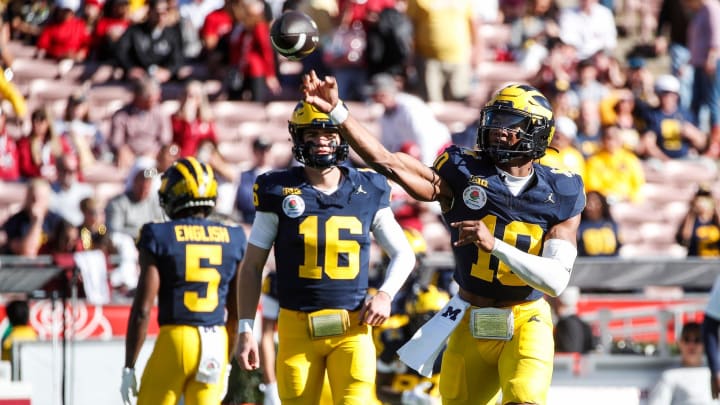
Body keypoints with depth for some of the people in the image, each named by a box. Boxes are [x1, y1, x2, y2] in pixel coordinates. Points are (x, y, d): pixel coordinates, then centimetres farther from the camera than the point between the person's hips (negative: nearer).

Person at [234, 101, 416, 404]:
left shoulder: (368, 192, 4)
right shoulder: (279, 192, 0)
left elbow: (403, 255, 16)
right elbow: (252, 266, 7)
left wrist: (385, 294, -2)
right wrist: (246, 329, 2)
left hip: (352, 327, 0)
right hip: (297, 329, 0)